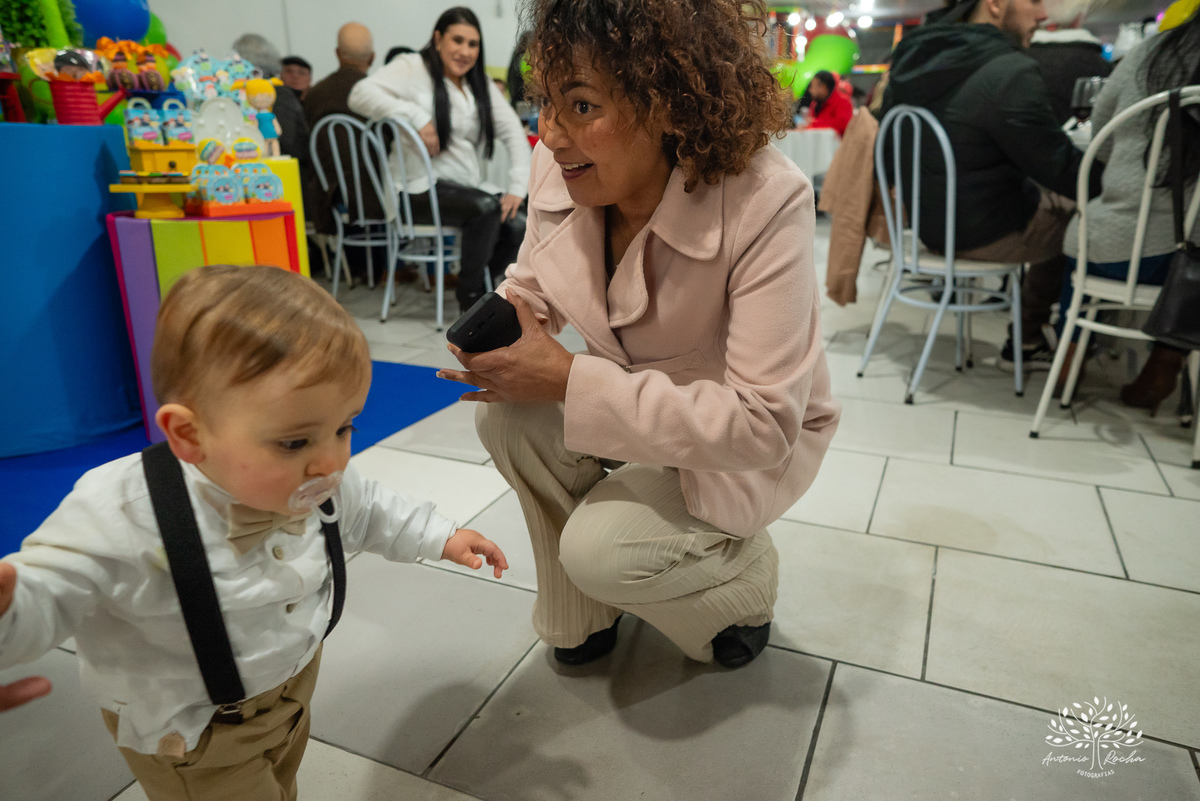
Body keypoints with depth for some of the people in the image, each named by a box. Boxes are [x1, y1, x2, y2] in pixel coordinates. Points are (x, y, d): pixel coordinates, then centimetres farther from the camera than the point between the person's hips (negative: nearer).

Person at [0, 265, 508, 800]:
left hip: (293, 681, 6)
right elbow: (46, 597, -29)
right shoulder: (123, 515, -37)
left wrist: (440, 537, 0)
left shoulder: (321, 484, -20)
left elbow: (367, 513, 0)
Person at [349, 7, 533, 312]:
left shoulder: (481, 82, 17)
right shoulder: (413, 67, -1)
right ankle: (469, 294, -14)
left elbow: (513, 131, 10)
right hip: (422, 190, -6)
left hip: (469, 187, 6)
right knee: (486, 206, -32)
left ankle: (475, 285, 7)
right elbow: (361, 95, -15)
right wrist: (416, 116, -25)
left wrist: (518, 186, -5)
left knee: (519, 225, -18)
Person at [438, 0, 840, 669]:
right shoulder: (559, 167, -16)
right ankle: (578, 617, 6)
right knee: (508, 413, -20)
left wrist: (569, 380, -36)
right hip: (643, 396, 6)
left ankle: (748, 573, 13)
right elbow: (533, 285, 4)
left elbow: (762, 424, -33)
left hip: (758, 439, -5)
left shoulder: (767, 201, -32)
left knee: (598, 549, -23)